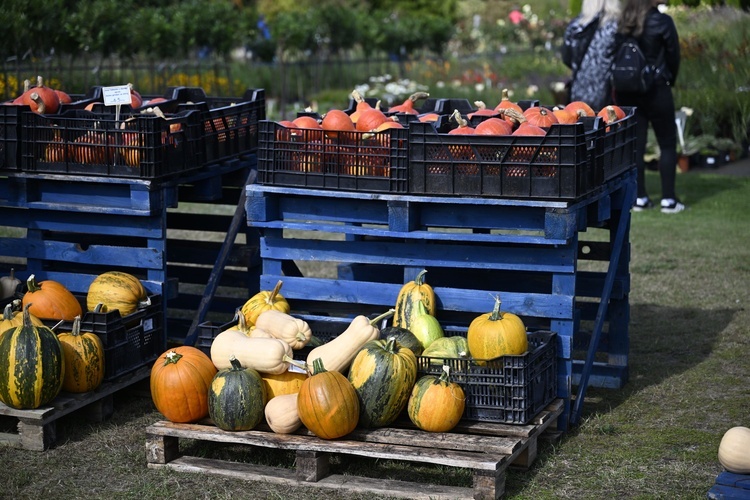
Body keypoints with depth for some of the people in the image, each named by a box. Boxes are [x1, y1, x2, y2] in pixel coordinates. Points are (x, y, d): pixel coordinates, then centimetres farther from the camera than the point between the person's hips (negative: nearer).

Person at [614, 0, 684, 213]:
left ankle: (639, 197, 11)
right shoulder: (662, 22, -11)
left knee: (634, 145, 9)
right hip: (656, 90, -4)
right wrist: (669, 81, 12)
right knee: (667, 144, 5)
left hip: (626, 91, 4)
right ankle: (668, 199, 3)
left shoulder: (620, 23, 0)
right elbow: (673, 55, -4)